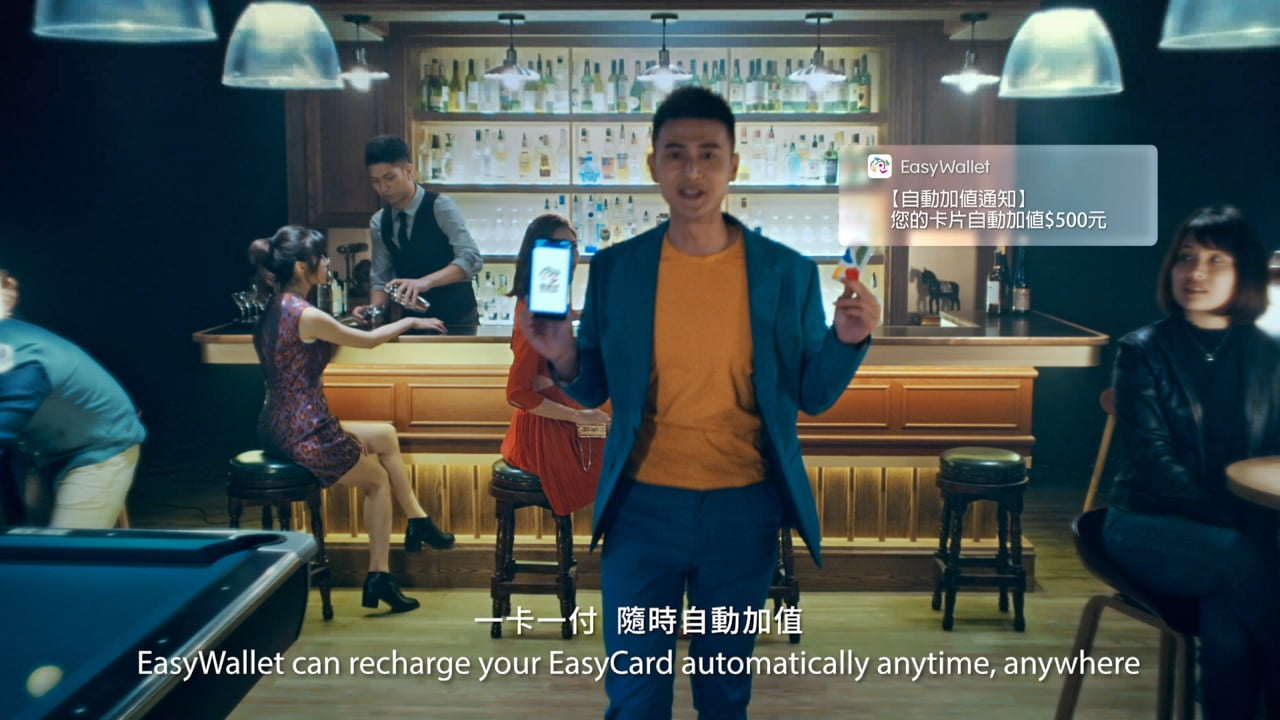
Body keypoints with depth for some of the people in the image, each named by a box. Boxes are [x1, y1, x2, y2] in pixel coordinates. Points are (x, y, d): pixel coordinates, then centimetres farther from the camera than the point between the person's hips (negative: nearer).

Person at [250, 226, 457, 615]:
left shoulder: (275, 308, 8)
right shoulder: (306, 315, -21)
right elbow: (368, 340, -8)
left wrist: (346, 325, 13)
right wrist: (411, 322, 6)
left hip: (281, 428, 9)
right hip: (306, 436, -9)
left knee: (386, 435, 22)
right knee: (378, 479, 14)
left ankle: (417, 522, 26)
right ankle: (379, 578, 15)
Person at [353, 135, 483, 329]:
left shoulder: (440, 207, -13)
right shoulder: (378, 223, 3)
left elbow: (471, 258, -24)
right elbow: (380, 278, 6)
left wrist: (424, 282, -37)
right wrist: (373, 310, -15)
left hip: (457, 322, -4)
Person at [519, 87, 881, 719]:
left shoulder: (788, 273, -4)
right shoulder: (614, 269, -3)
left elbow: (812, 396, 3)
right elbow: (594, 391, 5)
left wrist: (846, 341, -15)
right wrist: (564, 356, -15)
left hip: (744, 510, 0)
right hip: (642, 507, 0)